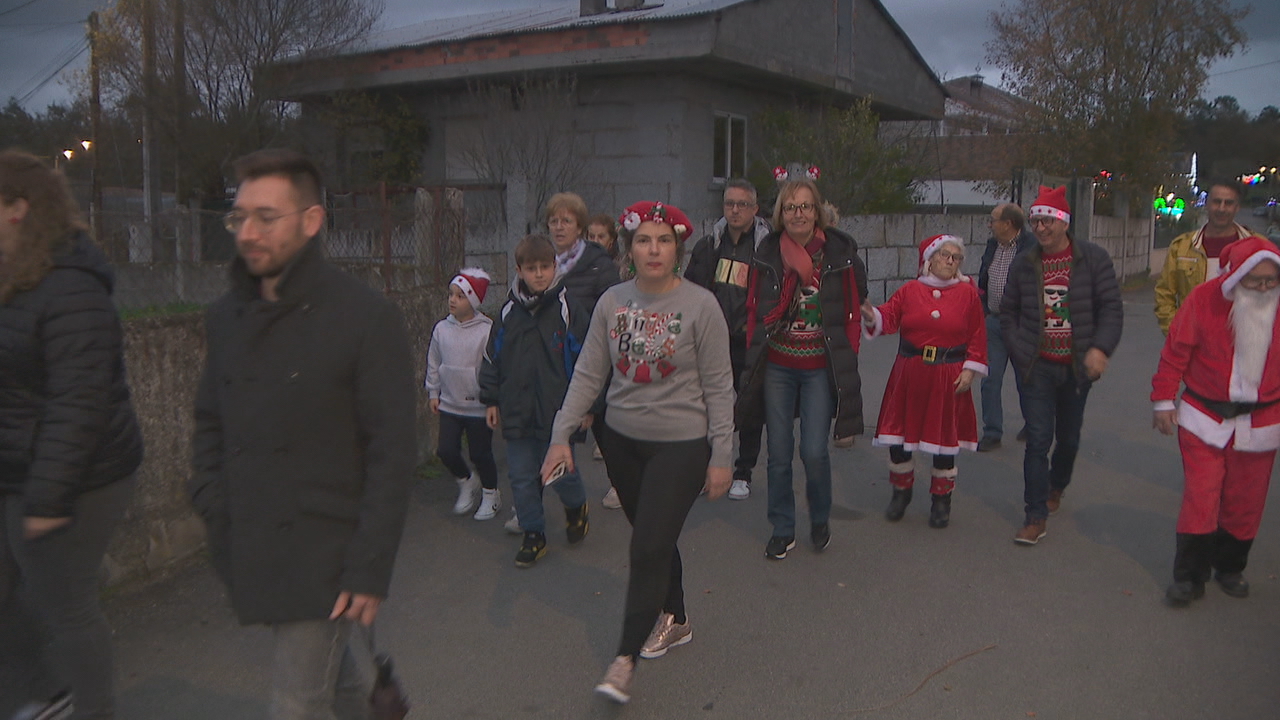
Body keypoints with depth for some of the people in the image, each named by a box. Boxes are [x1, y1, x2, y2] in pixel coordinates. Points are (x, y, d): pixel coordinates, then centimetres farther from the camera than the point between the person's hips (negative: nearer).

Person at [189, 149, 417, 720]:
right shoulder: (226, 316, 7)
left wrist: (370, 569, -14)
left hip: (324, 559, -6)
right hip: (250, 554, 6)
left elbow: (393, 455, -13)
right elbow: (209, 422, 17)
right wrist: (213, 507, 1)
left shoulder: (365, 316, -12)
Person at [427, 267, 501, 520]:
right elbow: (433, 363, 11)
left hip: (478, 406, -4)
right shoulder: (441, 329, 0)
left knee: (480, 454, 6)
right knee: (446, 450, 1)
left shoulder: (487, 330, -14)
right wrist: (433, 392, 12)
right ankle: (467, 482, 29)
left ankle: (490, 494, 29)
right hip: (449, 404, 4)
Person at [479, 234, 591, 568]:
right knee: (521, 477, 7)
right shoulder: (509, 312, 5)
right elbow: (492, 358, 12)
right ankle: (533, 535, 22)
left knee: (562, 473, 3)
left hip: (558, 412, -3)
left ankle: (576, 507, 35)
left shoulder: (568, 310, -4)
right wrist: (491, 400, 10)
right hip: (516, 412, 3)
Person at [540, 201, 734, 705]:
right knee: (653, 540, 17)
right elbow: (588, 375, 3)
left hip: (681, 445, -4)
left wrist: (721, 457, -9)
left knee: (649, 548, -9)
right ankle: (675, 620, 40)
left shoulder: (700, 305, -11)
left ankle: (625, 660, 1)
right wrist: (562, 436, -4)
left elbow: (719, 388, -8)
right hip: (622, 440, 5)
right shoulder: (611, 302, 0)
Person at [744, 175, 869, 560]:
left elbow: (852, 316, 2)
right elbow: (754, 312, 9)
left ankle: (820, 521, 21)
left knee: (814, 451, -7)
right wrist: (753, 359, 3)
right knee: (779, 453, 5)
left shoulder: (839, 255, -2)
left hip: (820, 369, -2)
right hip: (776, 368, 2)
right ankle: (782, 530, 22)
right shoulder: (767, 255, 4)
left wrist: (847, 365, -2)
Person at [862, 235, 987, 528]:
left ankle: (942, 499, 22)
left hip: (948, 377, -1)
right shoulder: (910, 290, 3)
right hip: (908, 375, 1)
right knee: (899, 433, 4)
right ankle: (901, 492, 25)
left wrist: (970, 370, -6)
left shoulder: (968, 293, 2)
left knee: (945, 437, 6)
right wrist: (872, 316, -29)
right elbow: (889, 317, -7)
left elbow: (978, 336, 2)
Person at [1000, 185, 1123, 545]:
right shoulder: (1023, 264, 3)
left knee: (1069, 437, 15)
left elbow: (1111, 309, -5)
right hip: (1036, 367, 0)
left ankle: (1056, 486, 44)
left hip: (1076, 367, 0)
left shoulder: (1093, 258, -3)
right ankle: (1036, 515, 2)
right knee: (1038, 438, -6)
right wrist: (1018, 350, -3)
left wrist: (1101, 347, -19)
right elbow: (1008, 312, 10)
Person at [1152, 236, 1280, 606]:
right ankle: (1189, 576, 8)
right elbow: (1176, 350, -4)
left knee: (1244, 503, 11)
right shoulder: (1204, 298, -10)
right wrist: (1164, 399, -4)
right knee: (1200, 499, -4)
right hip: (1205, 419, -2)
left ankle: (1230, 568, 31)